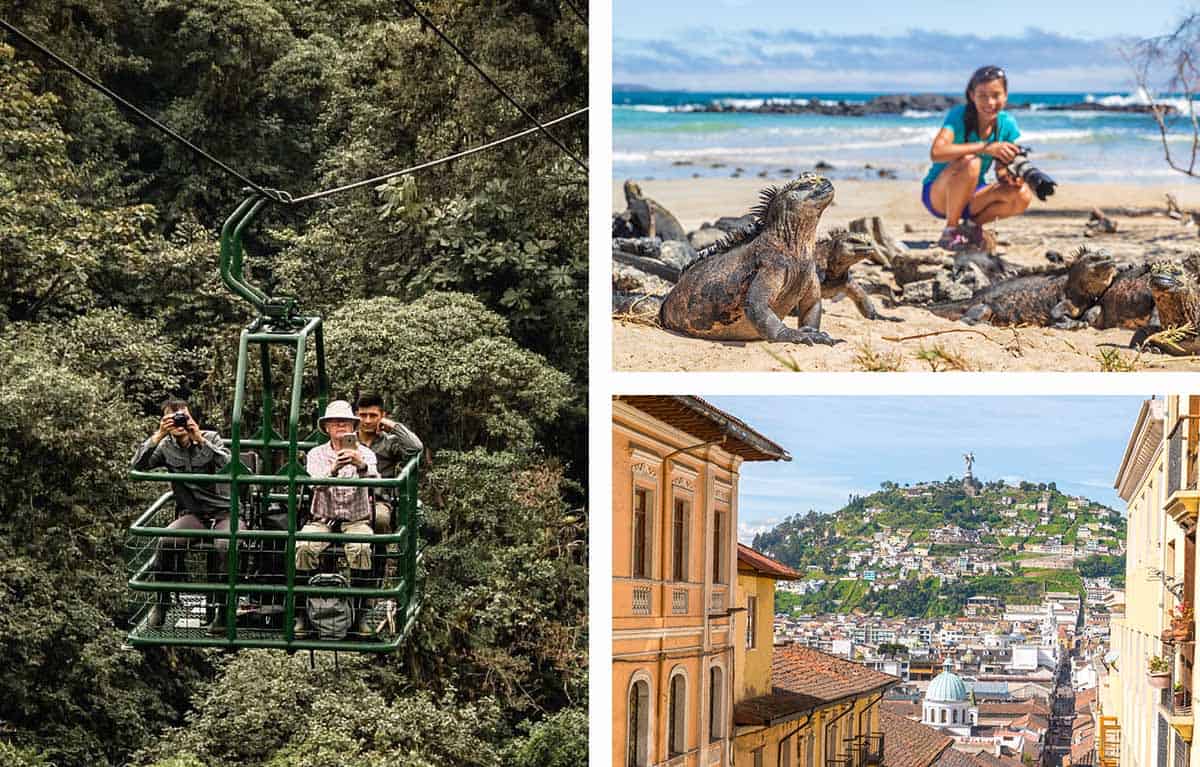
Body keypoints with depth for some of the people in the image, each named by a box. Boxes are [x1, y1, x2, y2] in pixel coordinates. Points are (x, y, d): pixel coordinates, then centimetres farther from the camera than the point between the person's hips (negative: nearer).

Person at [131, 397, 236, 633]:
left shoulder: (211, 438, 1)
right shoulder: (166, 447, 6)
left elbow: (227, 464, -16)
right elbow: (137, 466, -8)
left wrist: (200, 439, -23)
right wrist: (158, 436, -17)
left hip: (224, 511, -2)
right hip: (193, 514, 2)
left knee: (226, 545, -35)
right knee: (167, 540, -30)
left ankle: (224, 610, -18)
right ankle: (162, 602, -8)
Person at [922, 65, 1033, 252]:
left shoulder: (1006, 124, -6)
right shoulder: (959, 115, -21)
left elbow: (1001, 170, -1)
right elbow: (936, 153, -38)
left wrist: (1008, 176, -26)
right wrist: (985, 147, -42)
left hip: (973, 194, 5)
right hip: (938, 194, -5)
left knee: (1023, 196, -20)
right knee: (970, 163, -35)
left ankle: (972, 225, 5)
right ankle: (950, 231, -17)